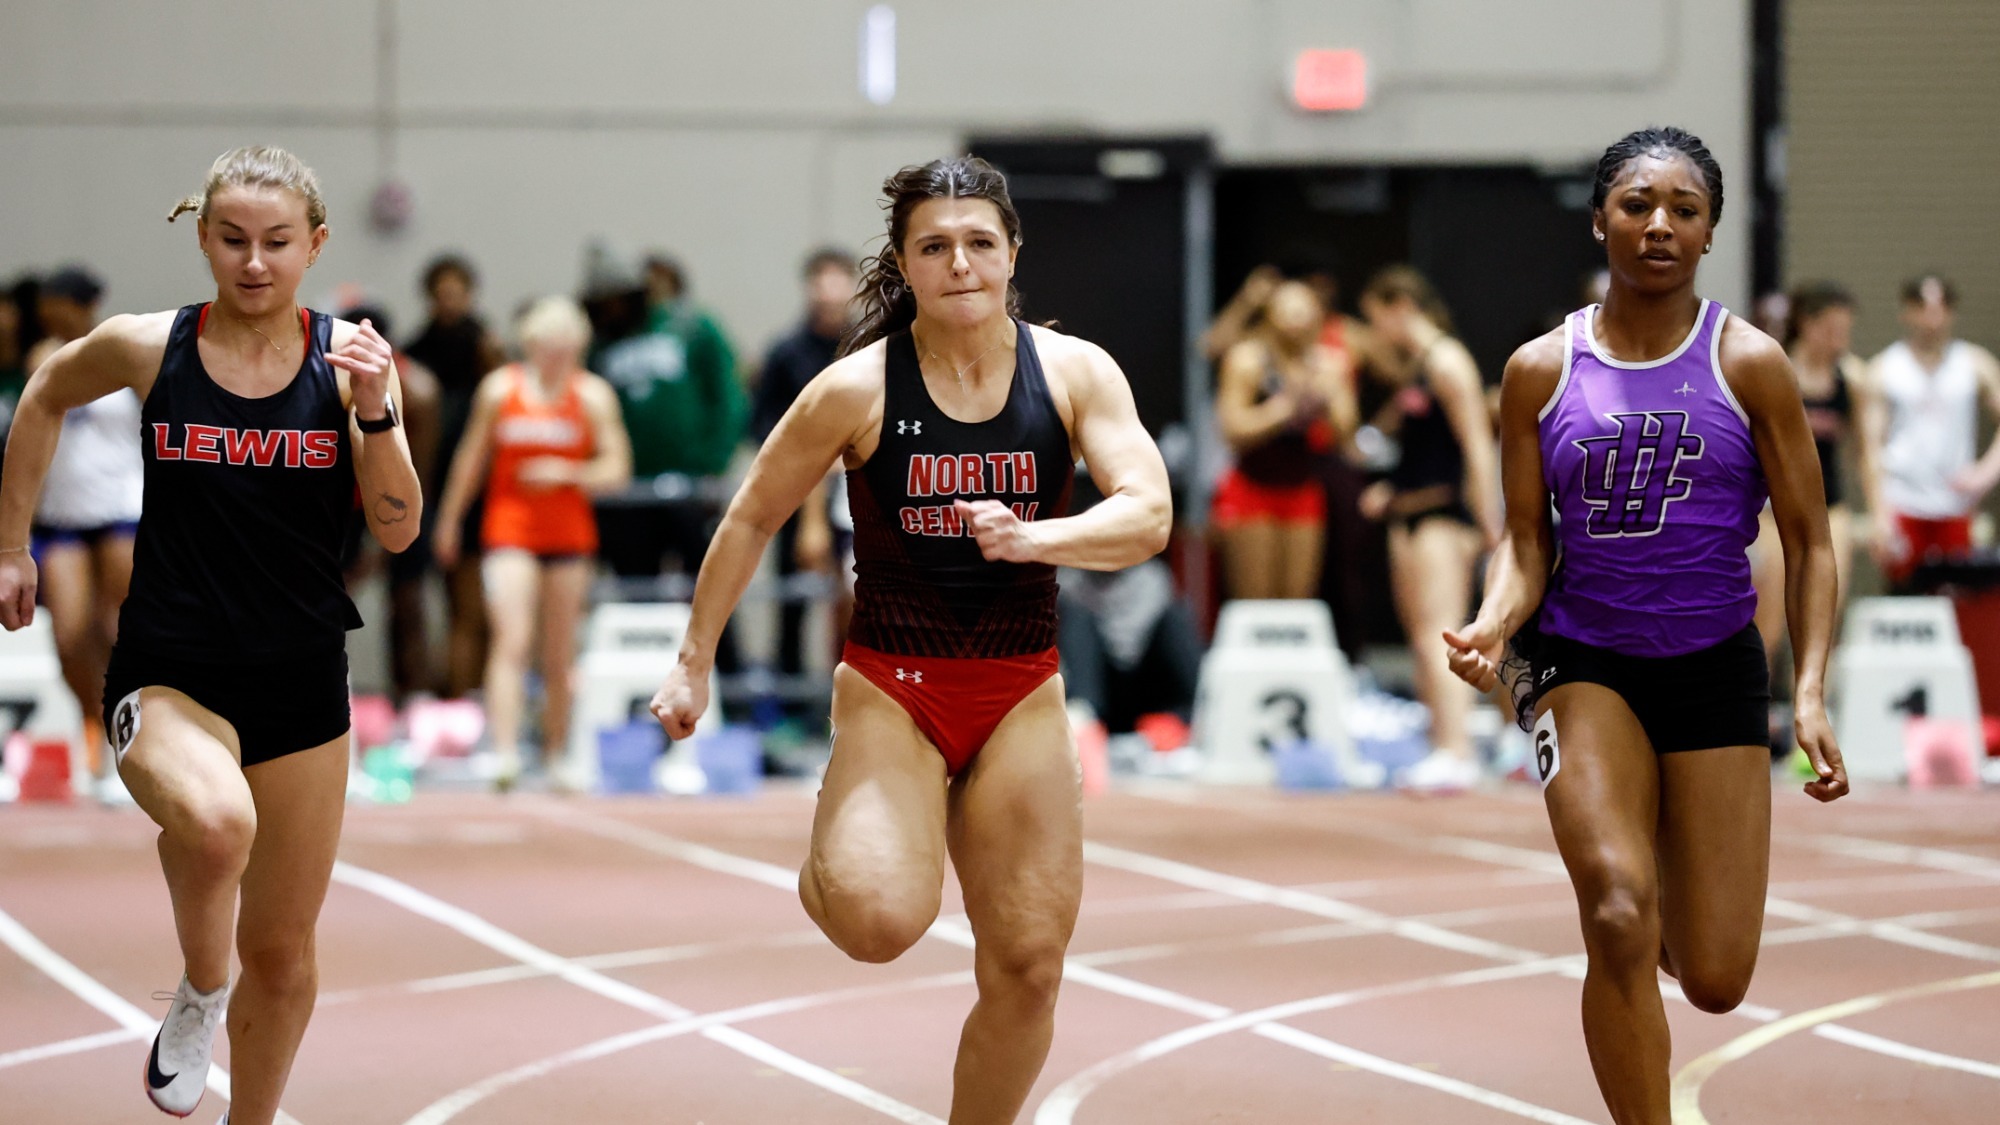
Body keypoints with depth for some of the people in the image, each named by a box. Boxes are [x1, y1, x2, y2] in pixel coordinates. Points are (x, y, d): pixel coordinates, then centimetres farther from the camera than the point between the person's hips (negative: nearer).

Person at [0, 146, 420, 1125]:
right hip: (168, 675, -2)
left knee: (282, 951, 11)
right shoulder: (148, 348, -5)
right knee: (216, 821, -36)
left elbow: (398, 531, -5)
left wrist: (375, 413, -20)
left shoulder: (348, 357, -3)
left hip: (301, 684, 3)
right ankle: (199, 993, -6)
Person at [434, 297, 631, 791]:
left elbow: (617, 469, -2)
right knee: (511, 640, -16)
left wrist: (567, 473, -19)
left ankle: (555, 756, 18)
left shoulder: (593, 395, 1)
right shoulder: (499, 389, 3)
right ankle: (504, 751, -24)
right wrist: (449, 520, 17)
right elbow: (472, 458, 12)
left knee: (560, 655, 7)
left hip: (570, 535, 1)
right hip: (509, 530, -1)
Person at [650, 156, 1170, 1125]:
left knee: (1028, 969, 2)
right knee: (881, 921, -26)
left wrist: (1029, 537, -33)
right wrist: (694, 663, 4)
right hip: (891, 688, -3)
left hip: (1022, 696, 3)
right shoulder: (859, 388, -10)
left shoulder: (1075, 372, -5)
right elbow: (750, 520, 2)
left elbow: (1149, 515, -16)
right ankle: (830, 854, 10)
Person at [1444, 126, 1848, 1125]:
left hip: (1715, 668, 1)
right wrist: (1491, 626, -19)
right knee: (1617, 918, -23)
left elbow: (1808, 542, 0)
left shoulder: (1749, 365, -3)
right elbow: (1526, 541, 3)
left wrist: (1811, 692, -12)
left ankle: (1674, 883, 39)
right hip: (1583, 664, 0)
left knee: (1715, 984, 1)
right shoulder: (1540, 371, 0)